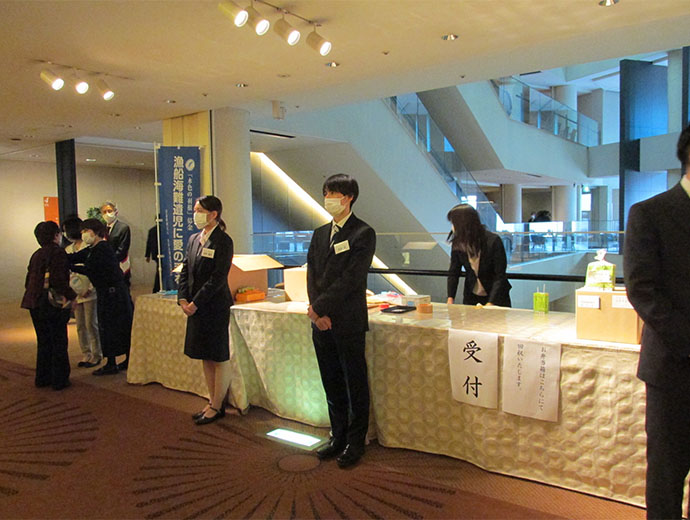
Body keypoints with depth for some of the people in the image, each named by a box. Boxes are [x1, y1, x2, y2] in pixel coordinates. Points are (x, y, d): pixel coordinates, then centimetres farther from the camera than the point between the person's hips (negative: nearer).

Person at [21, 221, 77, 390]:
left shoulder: (36, 254, 13)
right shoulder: (57, 252, -11)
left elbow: (29, 280, 15)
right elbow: (58, 279, -21)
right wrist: (72, 295, -16)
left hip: (35, 304, 8)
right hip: (53, 304, -8)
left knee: (43, 341, 18)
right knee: (59, 342, 3)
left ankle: (42, 378, 25)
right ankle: (59, 380, 8)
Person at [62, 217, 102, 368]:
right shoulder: (68, 250, 12)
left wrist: (90, 289, -16)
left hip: (89, 293, -7)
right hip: (76, 293, 7)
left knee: (91, 324, -1)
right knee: (80, 326, 11)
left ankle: (96, 355, 10)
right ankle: (86, 354, 21)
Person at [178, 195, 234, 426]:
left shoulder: (223, 241, -12)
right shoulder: (194, 239, 11)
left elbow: (218, 277, -17)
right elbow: (185, 270, 12)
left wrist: (196, 303, -18)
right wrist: (183, 298, -1)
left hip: (215, 307, -8)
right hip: (195, 308, 8)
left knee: (219, 358, 3)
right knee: (205, 357, 15)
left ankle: (217, 407, 14)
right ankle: (213, 402, 27)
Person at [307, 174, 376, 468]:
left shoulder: (363, 233, -7)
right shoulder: (320, 233, 14)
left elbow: (351, 278, -15)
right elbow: (312, 274, 9)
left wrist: (320, 306, -15)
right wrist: (317, 312, -5)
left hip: (349, 322, -6)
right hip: (322, 322, 6)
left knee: (355, 384, 5)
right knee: (332, 385, 15)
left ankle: (355, 442, 19)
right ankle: (338, 436, 29)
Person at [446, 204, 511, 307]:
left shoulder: (493, 241, -22)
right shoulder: (457, 243, -10)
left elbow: (500, 276, -20)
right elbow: (453, 273, -3)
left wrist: (490, 303, -27)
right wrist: (450, 298, -16)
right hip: (471, 297, 4)